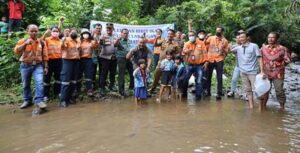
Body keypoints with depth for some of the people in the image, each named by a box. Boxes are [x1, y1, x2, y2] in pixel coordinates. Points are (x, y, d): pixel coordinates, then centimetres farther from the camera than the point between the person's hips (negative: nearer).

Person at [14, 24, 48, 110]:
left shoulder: (41, 42, 3)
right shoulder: (23, 41, 0)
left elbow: (45, 55, 5)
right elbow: (16, 51, -14)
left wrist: (46, 67, 3)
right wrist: (25, 43, -23)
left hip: (38, 65, -1)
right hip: (25, 65, 1)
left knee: (39, 82, -18)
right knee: (25, 84, 10)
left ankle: (39, 100, -13)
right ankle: (27, 100, 25)